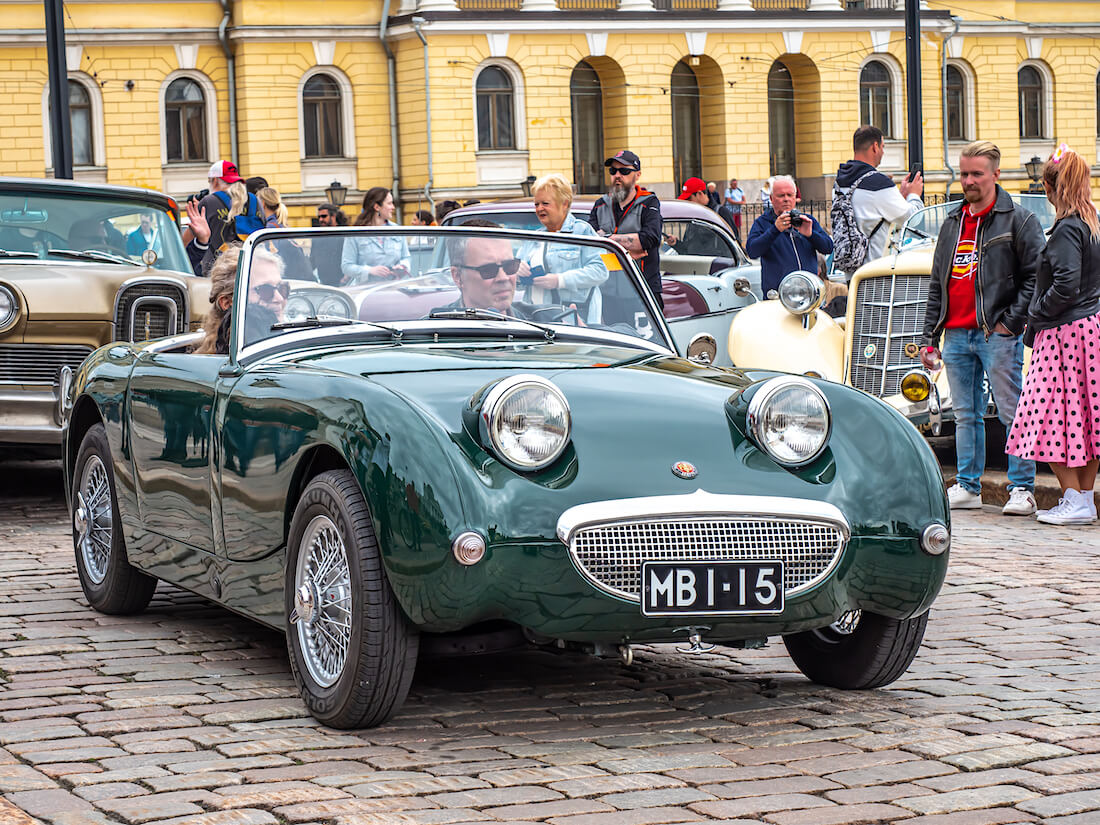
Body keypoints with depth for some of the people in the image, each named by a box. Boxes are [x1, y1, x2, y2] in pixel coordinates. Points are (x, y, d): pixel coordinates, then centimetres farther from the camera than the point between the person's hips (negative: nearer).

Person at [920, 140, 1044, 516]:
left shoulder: (1019, 220, -1)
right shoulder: (952, 223, 16)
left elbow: (1035, 277, -6)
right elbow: (937, 285, 18)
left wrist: (1011, 321, -12)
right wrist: (929, 339, 13)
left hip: (997, 334, -6)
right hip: (956, 335, 6)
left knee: (1013, 413, -4)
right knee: (965, 414, 9)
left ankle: (1022, 489, -1)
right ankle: (967, 486, 14)